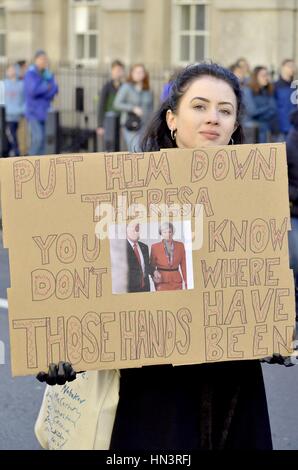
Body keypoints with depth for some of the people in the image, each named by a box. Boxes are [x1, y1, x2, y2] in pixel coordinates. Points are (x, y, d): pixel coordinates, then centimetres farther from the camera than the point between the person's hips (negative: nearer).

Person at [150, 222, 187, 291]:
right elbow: (152, 267, 6)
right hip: (162, 282, -2)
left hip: (176, 281, 2)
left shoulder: (180, 245, 6)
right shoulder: (155, 247, 0)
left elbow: (183, 266, 9)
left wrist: (186, 282, 5)